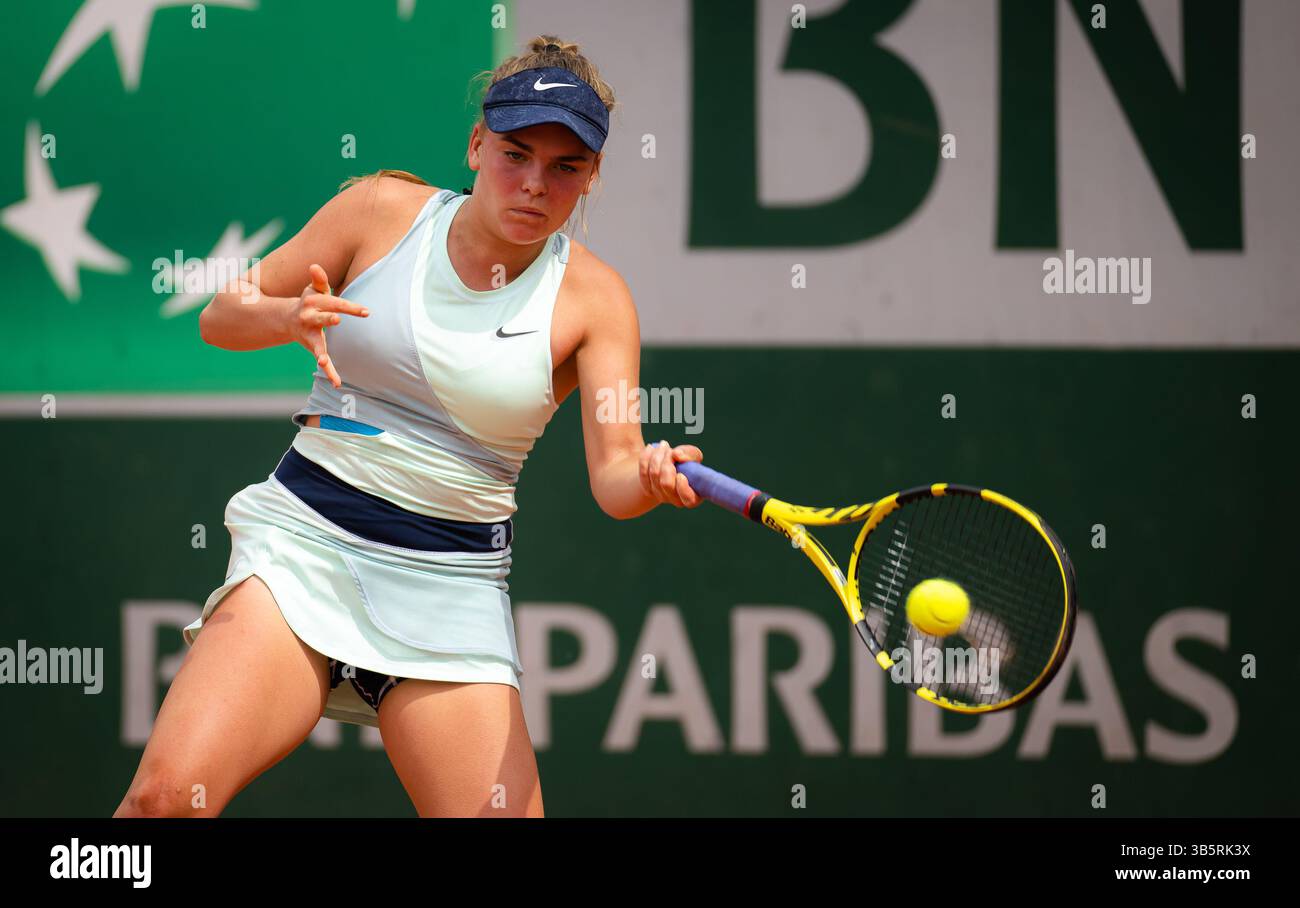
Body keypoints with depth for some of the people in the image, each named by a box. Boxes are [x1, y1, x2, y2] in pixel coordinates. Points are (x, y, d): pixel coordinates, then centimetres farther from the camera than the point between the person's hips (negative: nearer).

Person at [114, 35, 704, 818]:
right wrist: (287, 317, -16)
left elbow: (612, 473, -9)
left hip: (454, 583, 1)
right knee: (170, 791, -20)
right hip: (306, 541, -1)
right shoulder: (384, 211, 1)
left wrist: (649, 478, -33)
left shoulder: (592, 297, 0)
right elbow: (220, 317, 7)